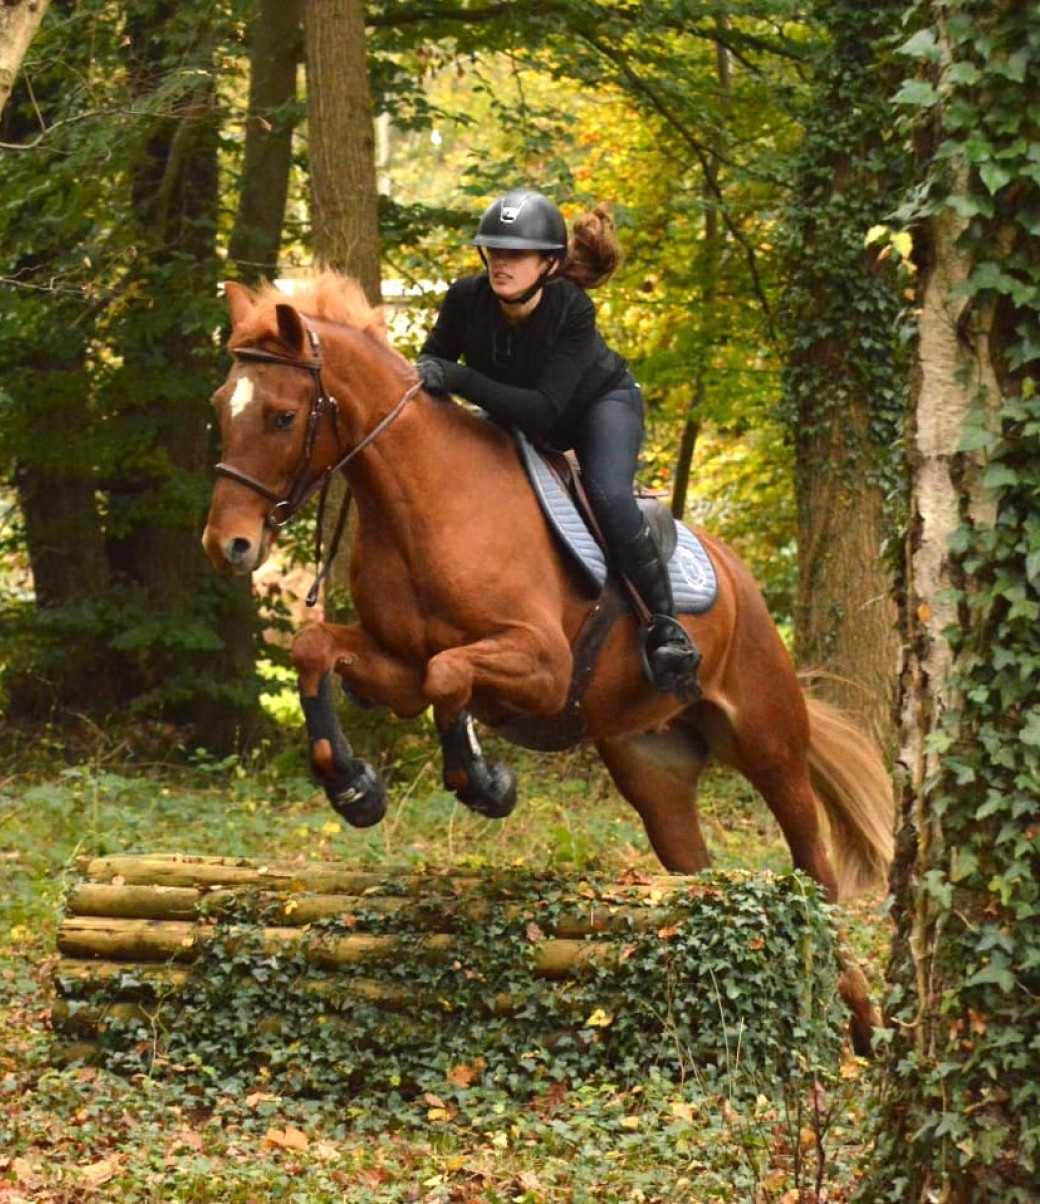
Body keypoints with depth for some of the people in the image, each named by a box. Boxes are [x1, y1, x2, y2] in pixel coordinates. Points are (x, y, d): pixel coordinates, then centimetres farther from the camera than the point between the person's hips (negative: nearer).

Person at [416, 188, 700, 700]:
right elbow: (431, 364, -10)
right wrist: (426, 377, -35)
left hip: (599, 403, -5)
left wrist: (460, 380, -53)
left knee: (609, 498, -28)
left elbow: (544, 409, -45)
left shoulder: (573, 310, -38)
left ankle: (664, 625, -19)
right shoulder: (467, 300, -28)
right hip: (512, 413, 5)